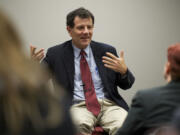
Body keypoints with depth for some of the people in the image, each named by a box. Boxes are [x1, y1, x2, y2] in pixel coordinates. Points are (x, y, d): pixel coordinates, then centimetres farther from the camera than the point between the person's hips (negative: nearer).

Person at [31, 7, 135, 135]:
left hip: (108, 105, 2)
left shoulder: (106, 51, 12)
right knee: (80, 125, -37)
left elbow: (126, 85, 14)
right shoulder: (56, 53, 8)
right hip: (78, 106, -2)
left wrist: (124, 71, -8)